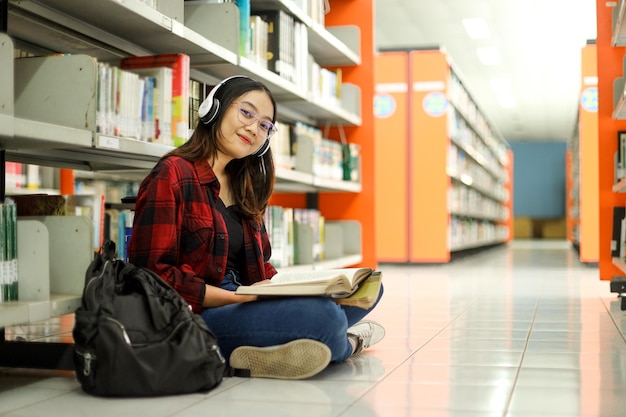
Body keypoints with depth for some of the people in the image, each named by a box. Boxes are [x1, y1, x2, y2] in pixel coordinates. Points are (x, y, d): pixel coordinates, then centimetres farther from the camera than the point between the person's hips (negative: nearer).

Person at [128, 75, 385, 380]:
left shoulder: (244, 187, 19)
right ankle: (345, 343, 3)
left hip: (242, 306, 9)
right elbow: (153, 274, -14)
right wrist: (240, 297, -20)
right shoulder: (172, 176, -6)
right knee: (322, 314, -28)